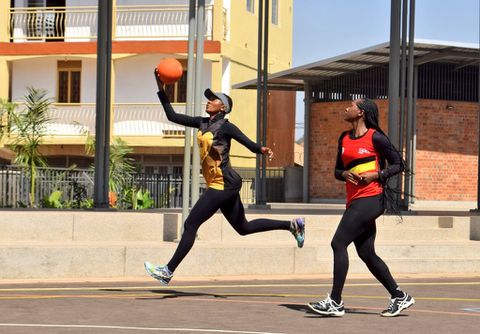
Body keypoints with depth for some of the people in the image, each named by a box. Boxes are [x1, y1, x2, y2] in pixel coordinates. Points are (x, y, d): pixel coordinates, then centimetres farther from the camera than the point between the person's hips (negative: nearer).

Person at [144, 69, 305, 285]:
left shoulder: (225, 127, -9)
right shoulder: (203, 123, 14)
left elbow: (251, 145, -13)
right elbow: (172, 116, 15)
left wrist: (263, 150, -36)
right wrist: (161, 89, 9)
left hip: (224, 184, -9)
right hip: (223, 185, 9)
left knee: (190, 225, -7)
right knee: (244, 228, 16)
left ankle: (168, 271, -2)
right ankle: (292, 225, 23)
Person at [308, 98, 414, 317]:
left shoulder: (375, 137, -5)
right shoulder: (344, 139, 16)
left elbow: (398, 164, -1)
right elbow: (337, 170, 21)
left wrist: (376, 175, -15)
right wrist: (345, 174, -2)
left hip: (370, 199, -8)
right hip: (354, 201, 8)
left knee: (338, 243, -14)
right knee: (367, 254, 9)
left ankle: (335, 302, -12)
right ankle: (399, 297, 19)